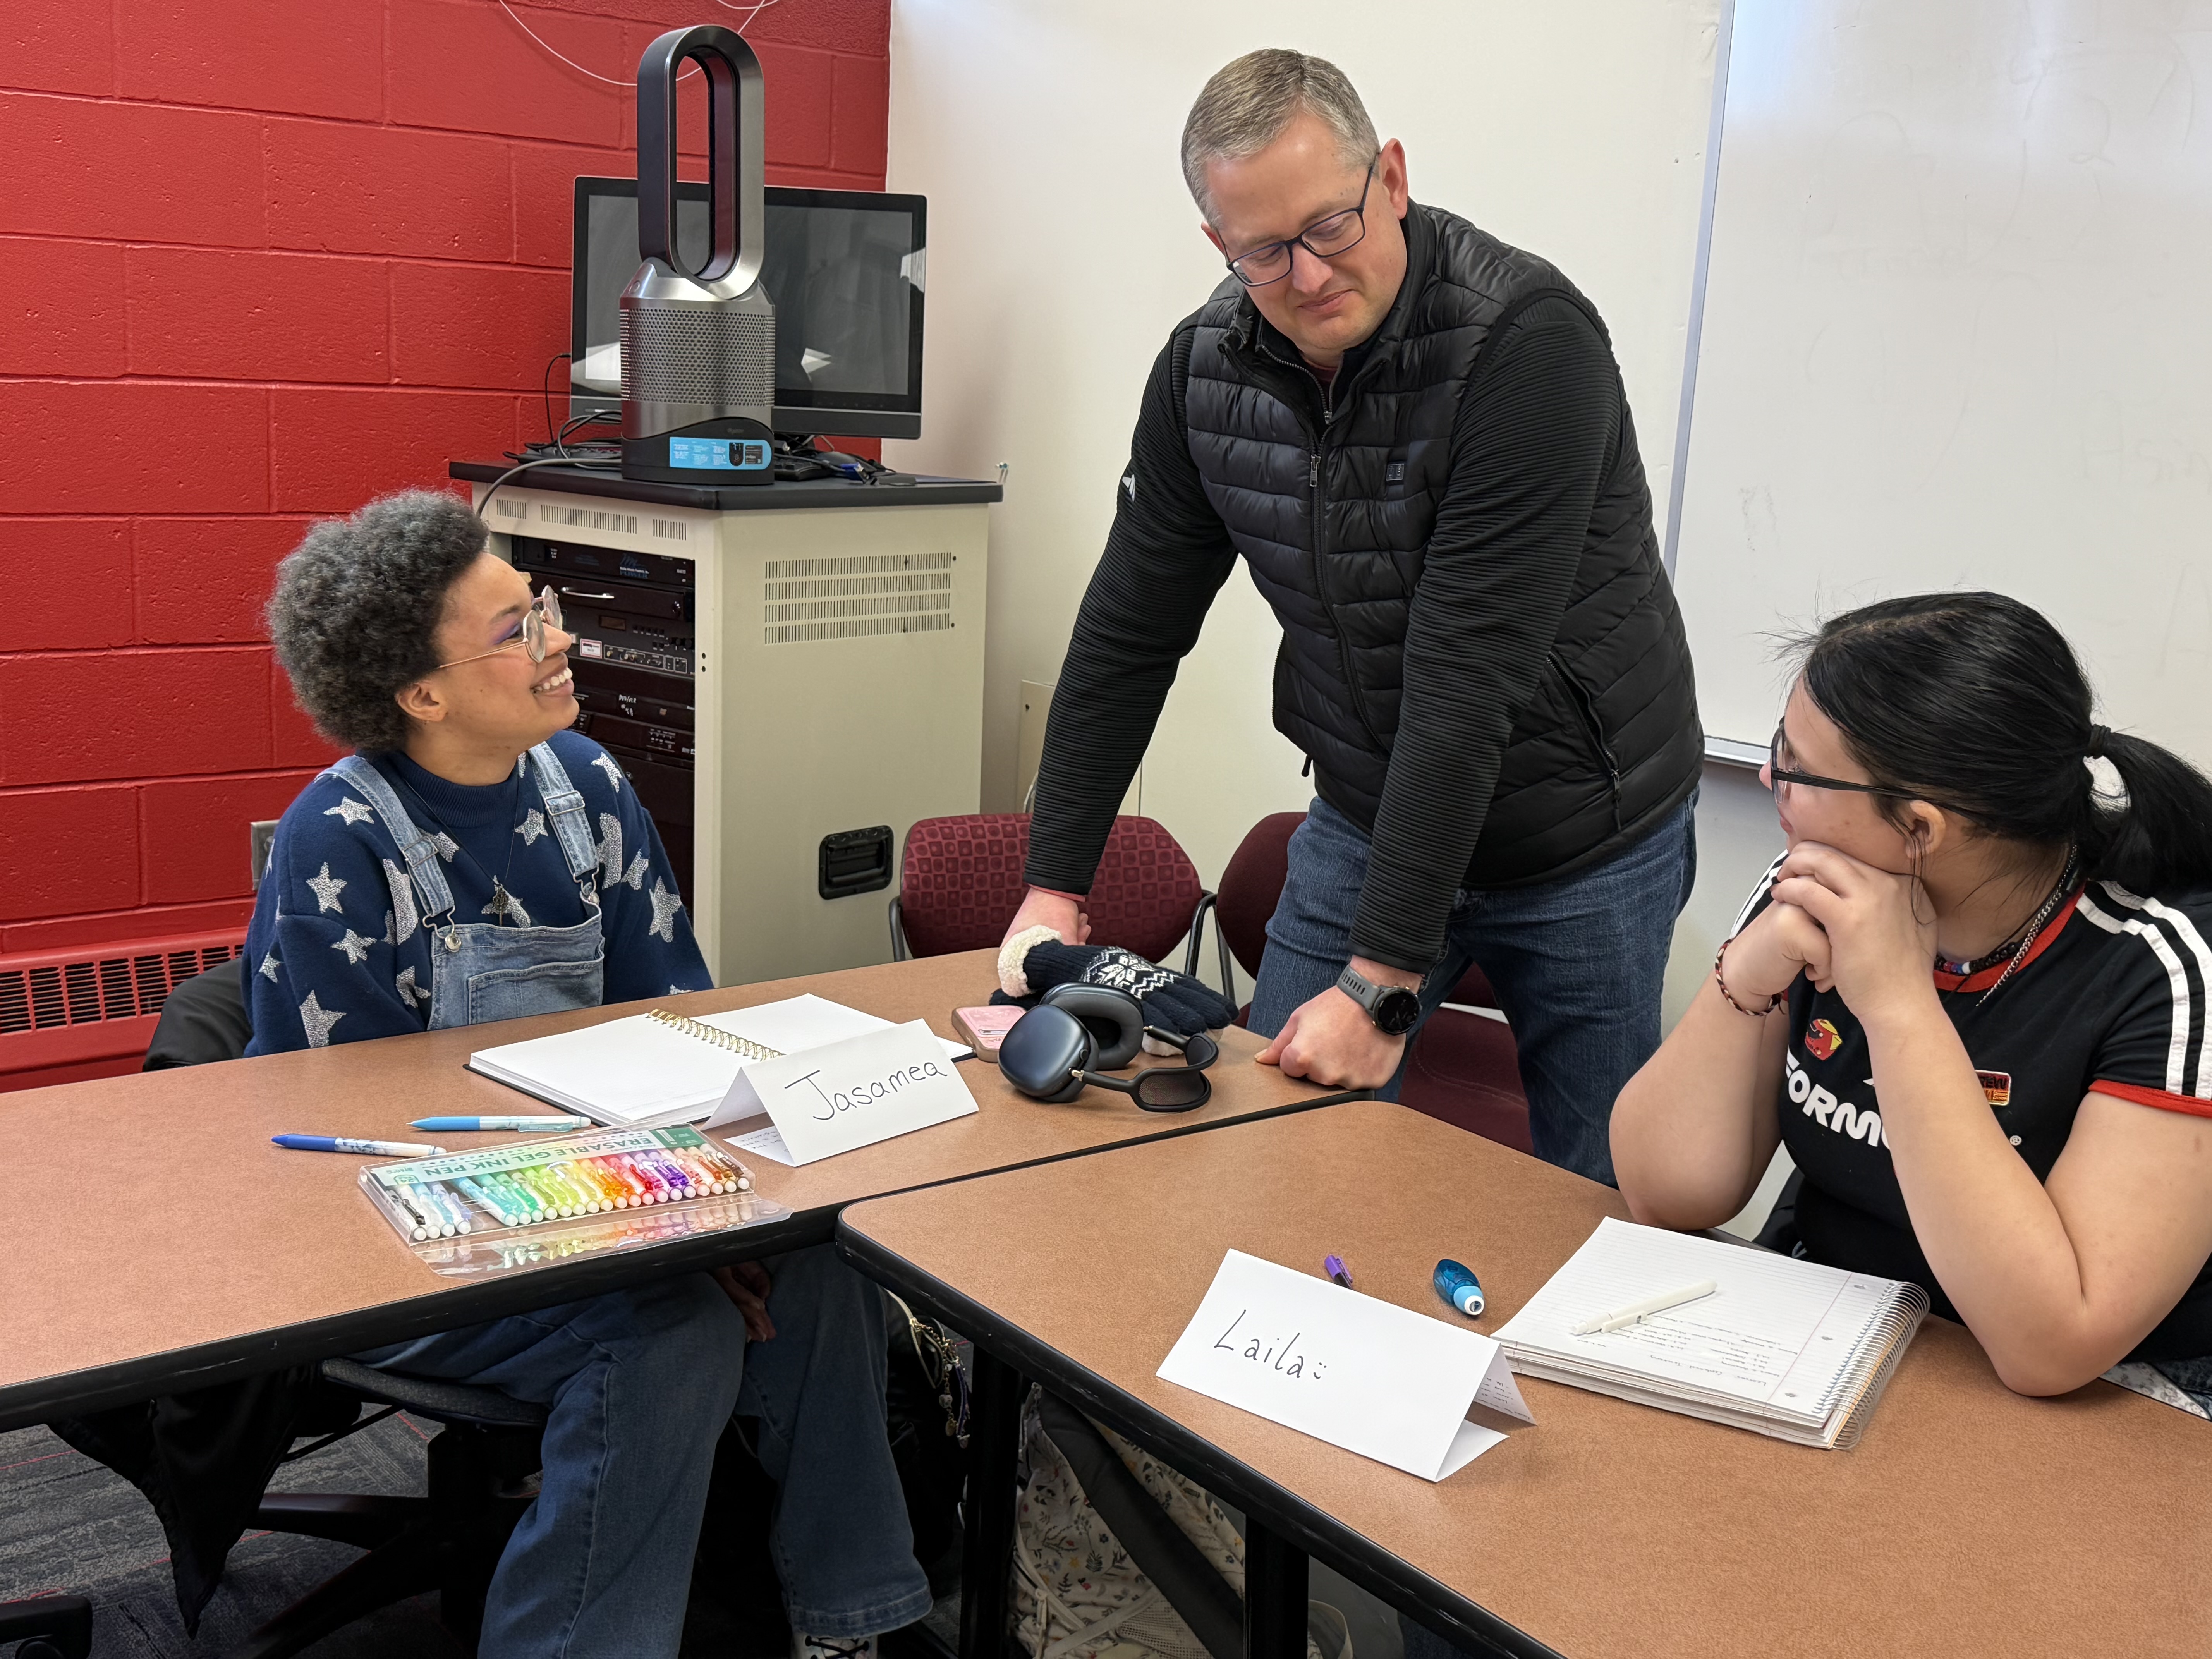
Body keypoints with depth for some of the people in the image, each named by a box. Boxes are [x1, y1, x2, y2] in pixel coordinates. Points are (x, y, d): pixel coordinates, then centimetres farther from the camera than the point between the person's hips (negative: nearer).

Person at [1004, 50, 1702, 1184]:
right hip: (1368, 818, 4)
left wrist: (1385, 981, -30)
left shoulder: (1528, 340, -26)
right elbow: (1130, 630, 1)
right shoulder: (1207, 365, -7)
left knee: (1591, 1203, 5)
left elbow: (1466, 678, -30)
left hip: (1582, 839, -4)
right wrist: (1055, 886, 0)